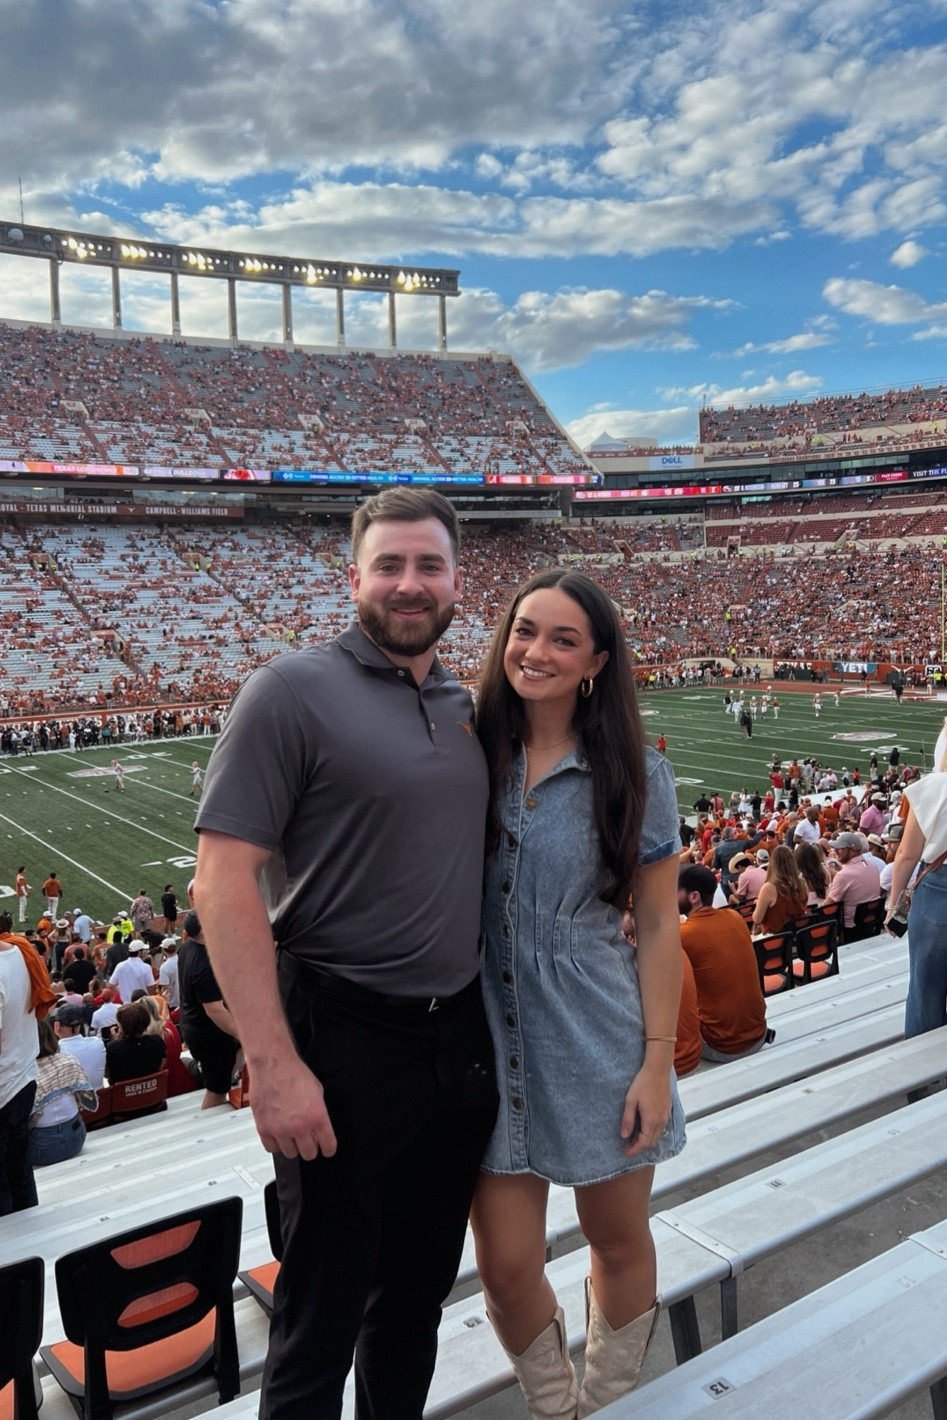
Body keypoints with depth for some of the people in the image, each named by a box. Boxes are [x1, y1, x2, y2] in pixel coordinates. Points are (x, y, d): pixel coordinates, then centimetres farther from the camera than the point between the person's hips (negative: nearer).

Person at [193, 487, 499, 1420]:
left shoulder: (467, 707, 8)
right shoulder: (293, 691, -12)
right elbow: (223, 879, -17)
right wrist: (273, 1064, -20)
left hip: (460, 1034, 6)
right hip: (345, 1041, -6)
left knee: (421, 1284, 22)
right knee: (324, 1308, 10)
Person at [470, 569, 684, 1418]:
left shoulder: (635, 774, -7)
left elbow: (657, 925, -4)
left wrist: (658, 1062, -7)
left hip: (600, 1038, -1)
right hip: (493, 1036, 1)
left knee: (620, 1242, 17)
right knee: (506, 1265, 8)